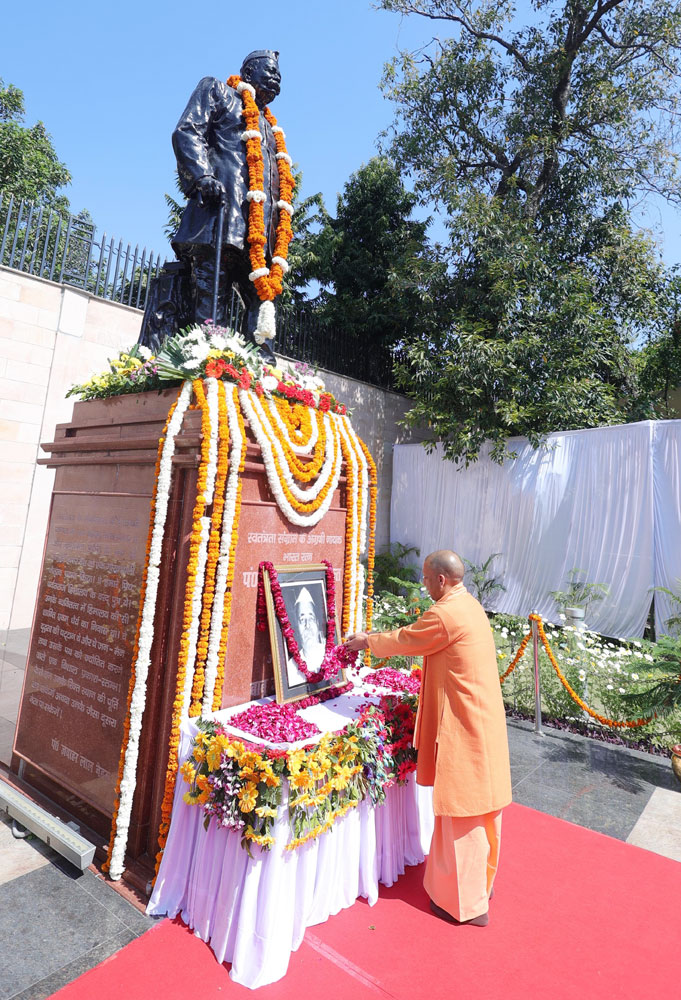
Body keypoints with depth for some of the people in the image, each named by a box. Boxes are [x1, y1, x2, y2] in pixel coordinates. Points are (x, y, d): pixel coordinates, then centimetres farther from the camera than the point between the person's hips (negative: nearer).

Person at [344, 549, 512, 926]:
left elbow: (405, 640, -11)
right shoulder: (469, 605, 6)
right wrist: (378, 640, 16)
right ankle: (482, 882, 43)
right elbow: (418, 637, 15)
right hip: (481, 719, 10)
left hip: (462, 727, -9)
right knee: (479, 804, 23)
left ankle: (466, 903, 26)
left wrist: (368, 640, 7)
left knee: (461, 812, 8)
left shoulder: (446, 615, -25)